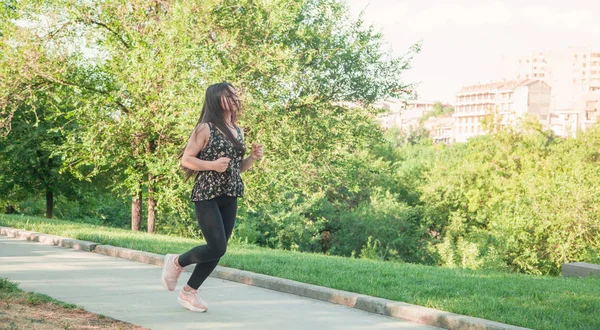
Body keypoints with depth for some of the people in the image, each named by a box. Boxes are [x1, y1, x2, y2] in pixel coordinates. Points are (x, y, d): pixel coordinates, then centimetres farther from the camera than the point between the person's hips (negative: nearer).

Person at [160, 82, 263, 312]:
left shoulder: (238, 131, 13)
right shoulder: (205, 128, -8)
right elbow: (186, 159, -8)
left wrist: (253, 157, 1)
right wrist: (212, 165, -21)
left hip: (230, 198, 7)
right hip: (207, 196, -7)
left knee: (218, 250, 5)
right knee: (217, 248, -13)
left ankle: (188, 293, 20)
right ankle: (176, 262, 14)